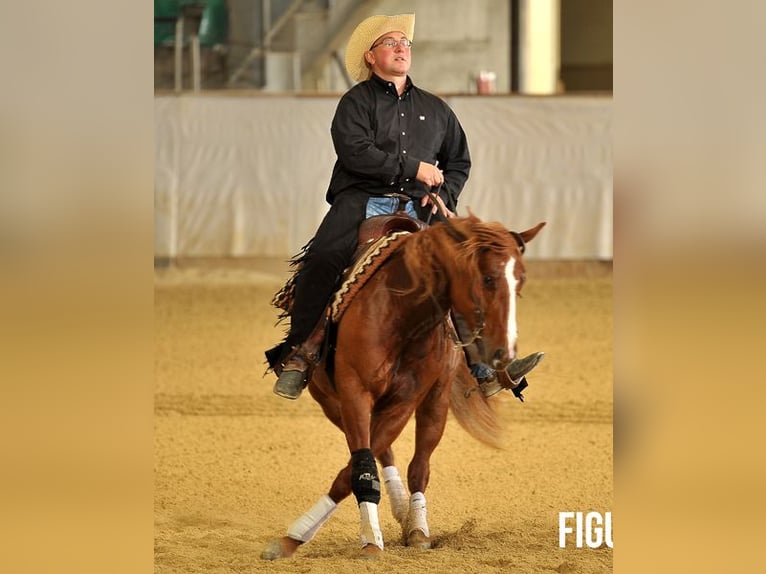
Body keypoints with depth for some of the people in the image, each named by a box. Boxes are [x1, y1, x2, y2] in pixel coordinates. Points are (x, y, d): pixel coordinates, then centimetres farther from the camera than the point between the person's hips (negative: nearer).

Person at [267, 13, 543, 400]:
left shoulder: (434, 109, 23)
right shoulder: (356, 102, 7)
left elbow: (459, 161, 29)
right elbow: (355, 151, -9)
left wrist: (444, 194, 8)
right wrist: (414, 169, -9)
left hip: (418, 208, 4)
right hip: (362, 202, -4)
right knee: (321, 261, -29)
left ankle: (485, 365, -13)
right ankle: (298, 356, -22)